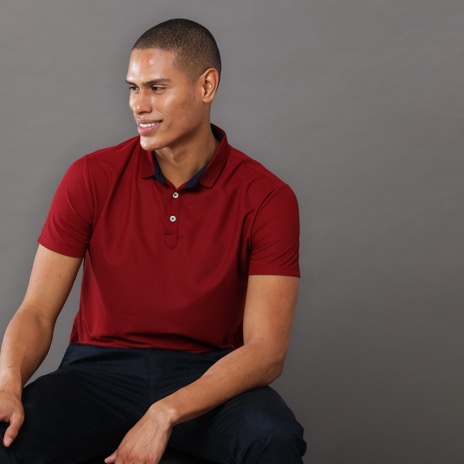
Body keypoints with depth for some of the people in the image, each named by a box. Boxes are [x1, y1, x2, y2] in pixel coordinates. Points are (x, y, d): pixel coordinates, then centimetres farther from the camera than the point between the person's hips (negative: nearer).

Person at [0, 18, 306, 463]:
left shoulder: (265, 197, -7)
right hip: (99, 369, 1)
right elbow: (37, 312, -3)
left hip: (210, 378, 0)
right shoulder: (91, 177, -2)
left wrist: (165, 414, -27)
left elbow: (266, 350, -13)